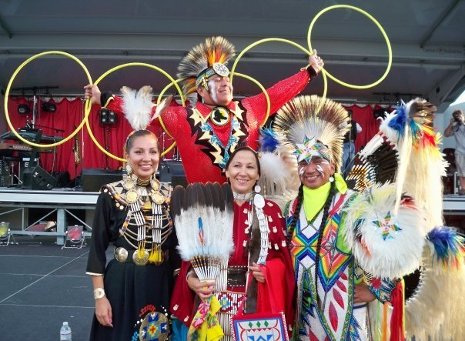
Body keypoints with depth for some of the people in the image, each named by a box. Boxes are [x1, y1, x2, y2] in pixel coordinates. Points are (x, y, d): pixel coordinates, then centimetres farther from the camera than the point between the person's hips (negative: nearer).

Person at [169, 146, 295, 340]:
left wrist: (268, 272, -14)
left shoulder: (271, 210, 3)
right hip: (212, 299, 0)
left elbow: (281, 255, 5)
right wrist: (191, 279, -14)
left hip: (254, 301, 0)